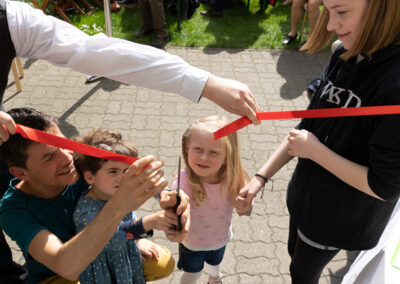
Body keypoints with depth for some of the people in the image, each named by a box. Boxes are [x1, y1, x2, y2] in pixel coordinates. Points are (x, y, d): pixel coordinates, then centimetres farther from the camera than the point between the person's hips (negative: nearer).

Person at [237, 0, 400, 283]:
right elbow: (307, 127, -1)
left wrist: (315, 151, -22)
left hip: (339, 215, -6)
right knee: (296, 253, 29)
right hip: (306, 194, 6)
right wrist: (261, 176, -5)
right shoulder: (344, 57, -9)